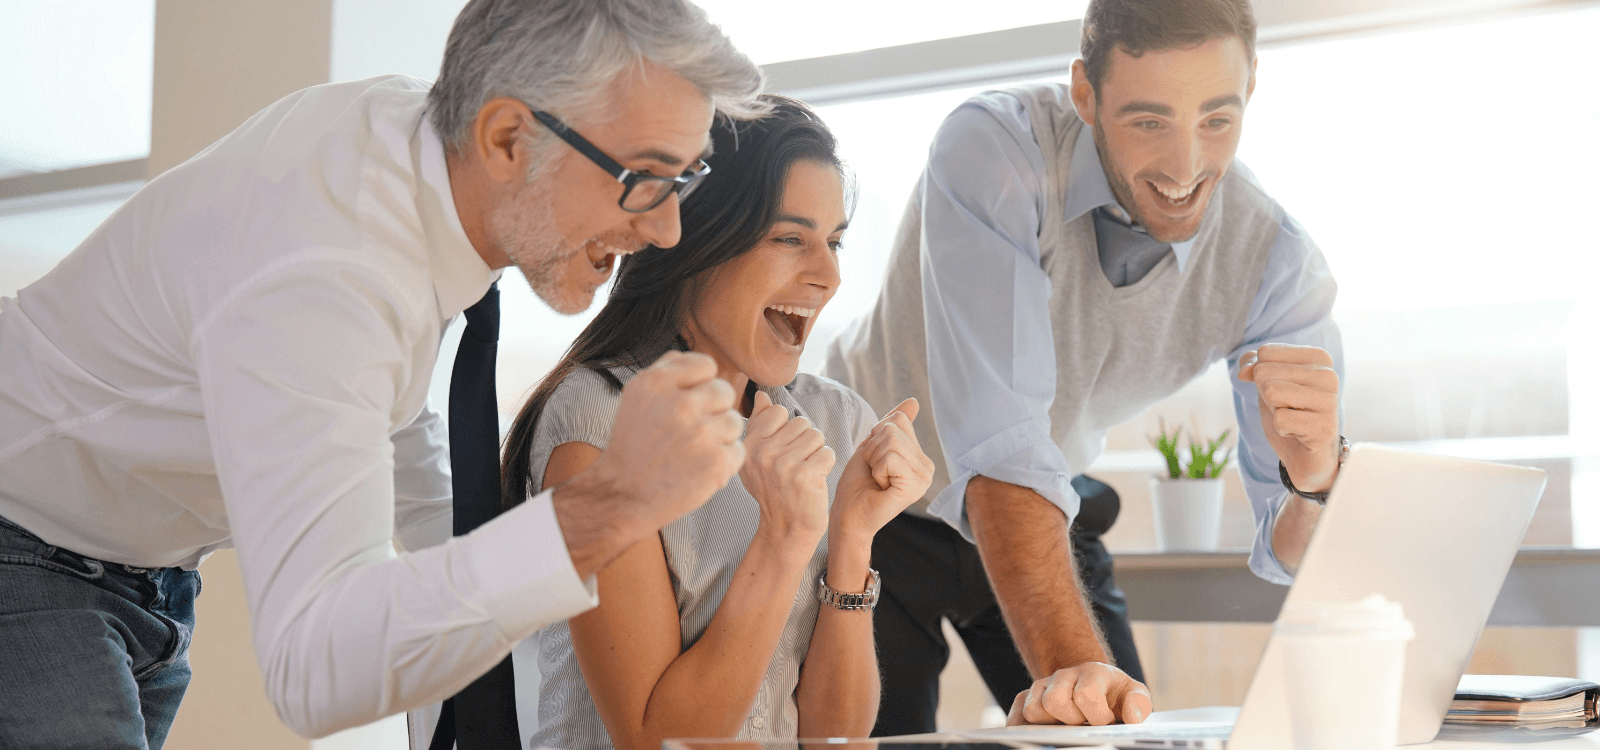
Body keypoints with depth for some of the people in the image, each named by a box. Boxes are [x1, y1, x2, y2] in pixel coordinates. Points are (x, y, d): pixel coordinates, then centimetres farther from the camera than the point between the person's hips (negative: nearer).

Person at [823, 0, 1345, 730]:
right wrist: (1069, 662, -50)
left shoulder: (1276, 257, -18)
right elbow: (998, 441, -40)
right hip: (877, 507, -3)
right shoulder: (991, 150, -31)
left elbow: (1291, 553, -20)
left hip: (1042, 517, 4)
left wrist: (1315, 474, -44)